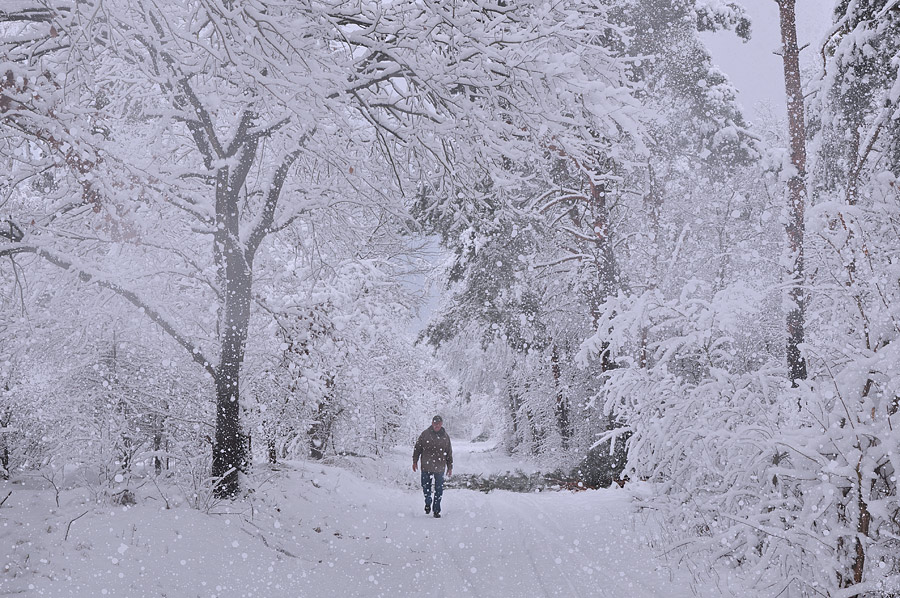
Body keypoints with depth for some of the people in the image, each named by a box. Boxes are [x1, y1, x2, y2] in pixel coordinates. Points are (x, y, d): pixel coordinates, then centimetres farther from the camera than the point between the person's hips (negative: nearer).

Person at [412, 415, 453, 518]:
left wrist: (450, 467, 10)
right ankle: (428, 503, 32)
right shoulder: (425, 434, -1)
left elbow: (449, 453, 10)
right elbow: (417, 448, 6)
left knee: (439, 490, 3)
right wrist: (415, 461, 4)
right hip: (426, 467, 0)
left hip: (440, 468, 0)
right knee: (426, 487, 8)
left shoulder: (445, 436, 3)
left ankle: (437, 510, 13)